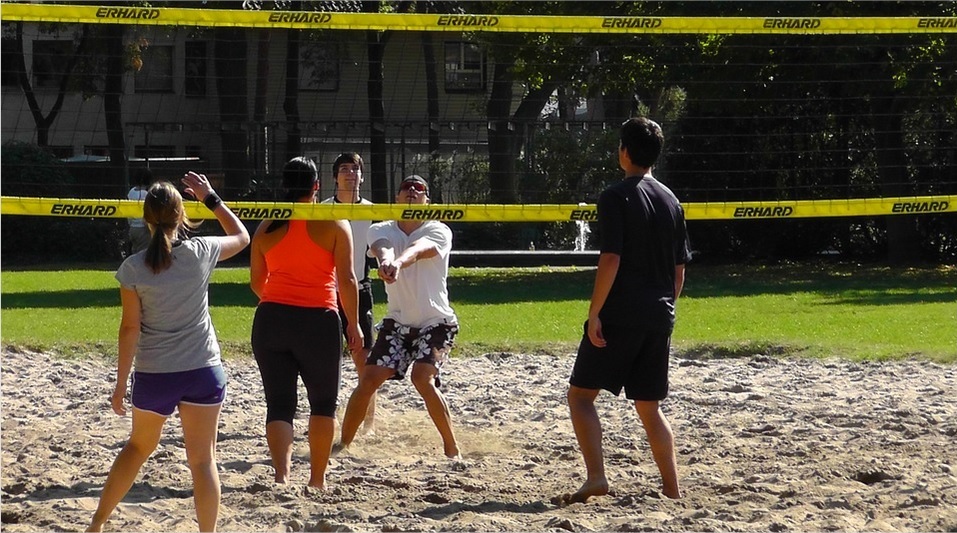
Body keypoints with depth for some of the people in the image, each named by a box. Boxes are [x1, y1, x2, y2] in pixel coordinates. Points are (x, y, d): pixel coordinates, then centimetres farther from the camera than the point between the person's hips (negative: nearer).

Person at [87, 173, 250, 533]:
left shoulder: (133, 268, -9)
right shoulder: (201, 252, -7)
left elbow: (130, 328, -7)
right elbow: (242, 237, 14)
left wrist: (121, 383, 1)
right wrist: (211, 198, 18)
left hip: (153, 377, 1)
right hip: (202, 372, -1)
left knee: (138, 447, 21)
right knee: (202, 459, 1)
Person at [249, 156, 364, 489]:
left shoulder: (267, 228, 7)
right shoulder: (334, 225, -2)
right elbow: (347, 280, -6)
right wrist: (354, 324, 3)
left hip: (271, 320, 2)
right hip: (318, 321, -2)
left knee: (279, 403, 5)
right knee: (324, 402, 15)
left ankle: (282, 474, -14)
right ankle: (317, 478, 19)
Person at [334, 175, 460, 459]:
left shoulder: (438, 231, -10)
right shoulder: (381, 230, -1)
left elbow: (417, 249, -33)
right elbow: (383, 247, -27)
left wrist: (398, 263, -57)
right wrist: (385, 261, -53)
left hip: (436, 321, -3)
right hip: (397, 321, 3)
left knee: (423, 378, -23)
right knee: (370, 377, -8)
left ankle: (452, 448, -12)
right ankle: (343, 442, 7)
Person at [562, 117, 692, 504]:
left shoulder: (615, 197, -9)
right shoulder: (670, 201, 12)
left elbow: (611, 259, -17)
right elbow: (680, 268, 14)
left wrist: (595, 312, -14)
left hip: (619, 314, -6)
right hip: (659, 318, 6)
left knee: (581, 394, 2)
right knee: (649, 406, 13)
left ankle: (595, 477, -13)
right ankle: (672, 490, 8)